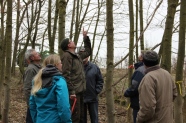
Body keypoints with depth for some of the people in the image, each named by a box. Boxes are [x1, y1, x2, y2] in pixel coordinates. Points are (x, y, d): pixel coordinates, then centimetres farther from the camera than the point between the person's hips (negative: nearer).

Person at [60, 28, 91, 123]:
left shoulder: (78, 55, 16)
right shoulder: (67, 56, -10)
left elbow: (88, 51, 36)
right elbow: (66, 75, -18)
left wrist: (85, 37, 28)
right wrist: (71, 91, -23)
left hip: (80, 90, 9)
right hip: (74, 92, -9)